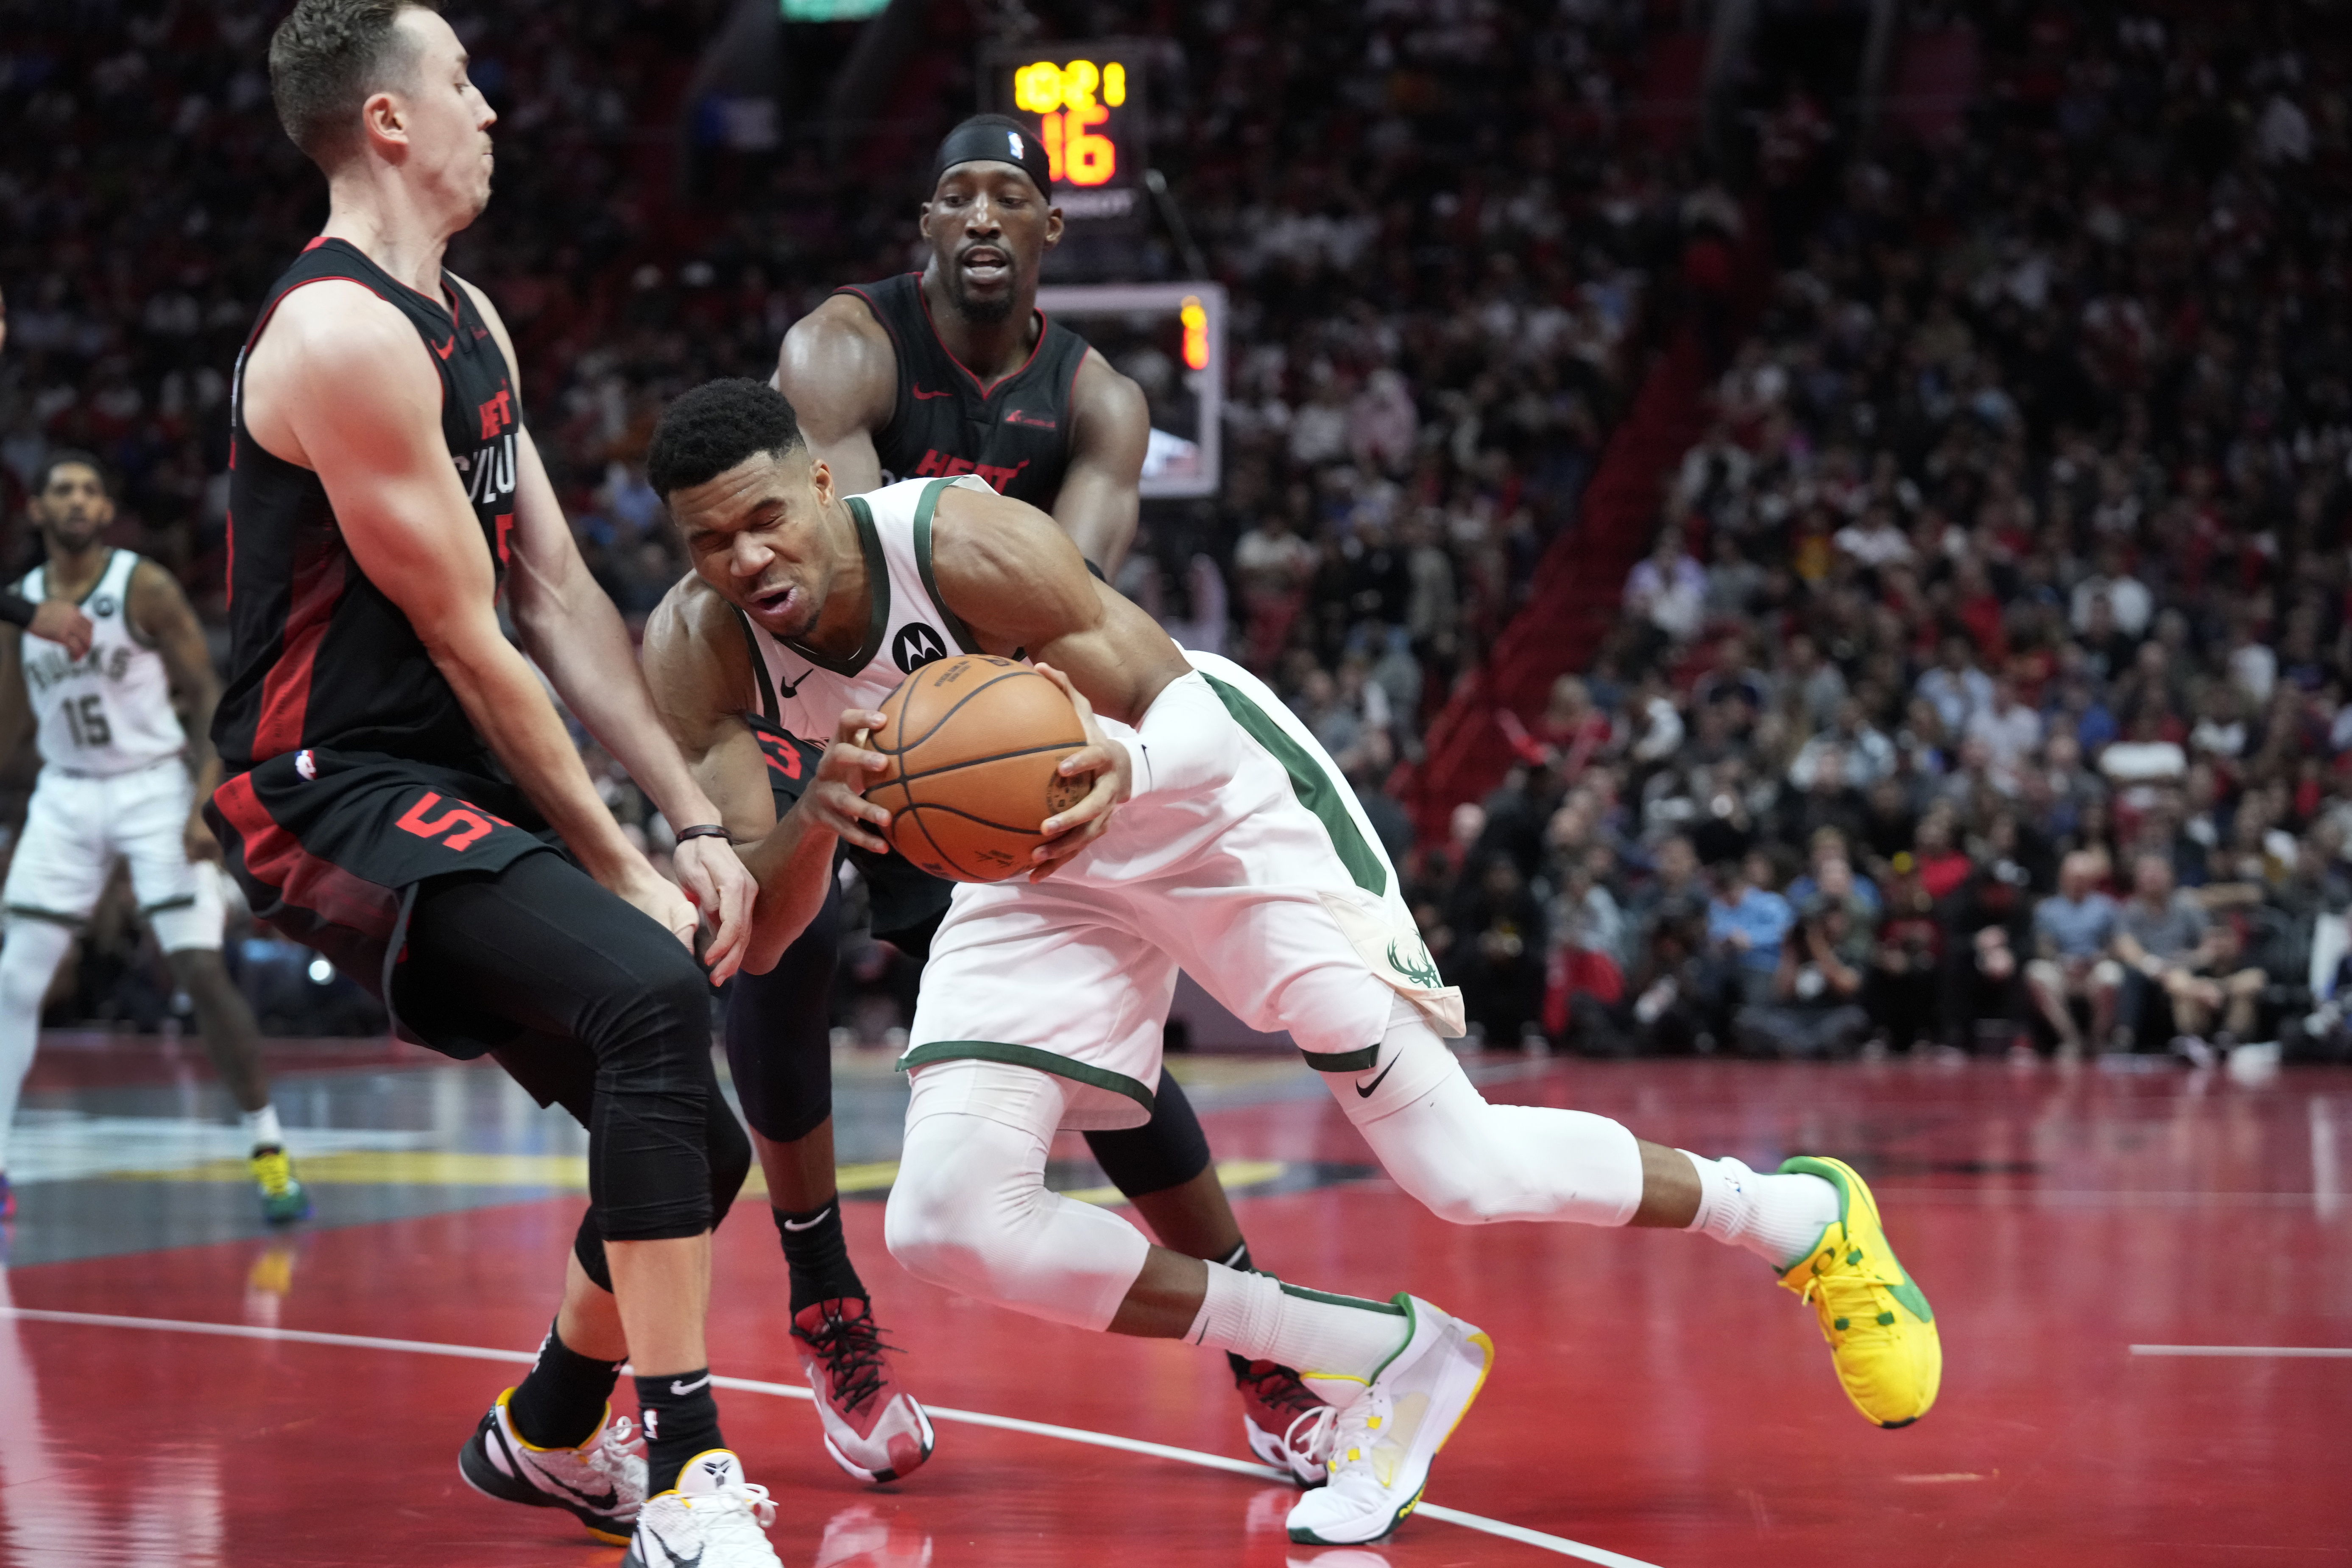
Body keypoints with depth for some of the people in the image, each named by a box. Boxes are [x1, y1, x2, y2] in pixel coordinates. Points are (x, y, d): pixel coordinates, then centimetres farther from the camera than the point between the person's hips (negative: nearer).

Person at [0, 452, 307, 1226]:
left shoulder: (145, 587, -9)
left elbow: (209, 697, -8)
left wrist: (206, 804, -18)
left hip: (155, 790, -4)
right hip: (67, 796, 4)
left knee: (202, 972, -11)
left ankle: (269, 1152, -2)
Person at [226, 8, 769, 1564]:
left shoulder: (468, 320, 15)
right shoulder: (344, 333, -17)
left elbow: (563, 596, 13)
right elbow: (471, 647, -15)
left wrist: (697, 821, 4)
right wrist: (620, 867, -9)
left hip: (455, 799, 10)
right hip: (337, 798, -10)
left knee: (692, 1152, 12)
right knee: (650, 989, -33)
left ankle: (550, 1436, 38)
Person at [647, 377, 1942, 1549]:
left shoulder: (962, 542, -30)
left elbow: (1184, 715, -24)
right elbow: (752, 942, -16)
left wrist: (1121, 768, -49)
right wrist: (814, 813, -38)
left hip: (1220, 801, -5)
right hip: (1044, 869, 5)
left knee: (1461, 1172, -8)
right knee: (946, 1221, -14)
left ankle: (1803, 1218, 21)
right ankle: (1381, 1361, -1)